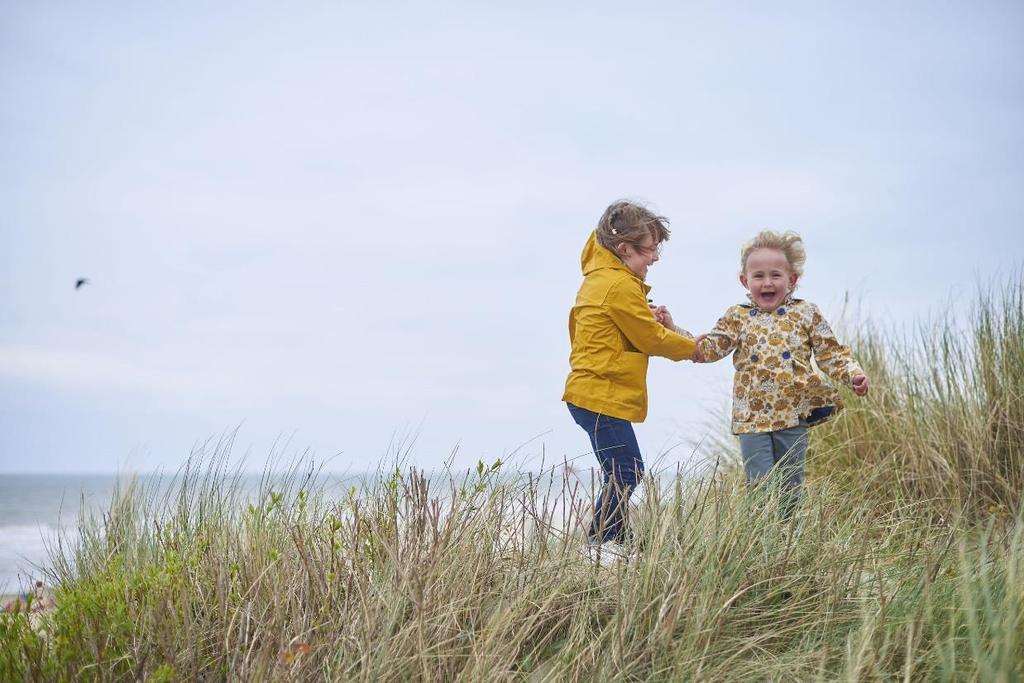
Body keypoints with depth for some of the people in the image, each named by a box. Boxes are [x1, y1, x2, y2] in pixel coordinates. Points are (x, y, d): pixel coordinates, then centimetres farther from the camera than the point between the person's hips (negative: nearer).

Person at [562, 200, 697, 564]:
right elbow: (652, 339, -10)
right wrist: (695, 349, 4)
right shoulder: (621, 285, -15)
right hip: (602, 396, -11)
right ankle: (599, 542, -2)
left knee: (623, 472, 13)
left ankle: (615, 540, 18)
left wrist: (649, 318, 12)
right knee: (625, 472, -8)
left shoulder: (597, 279, 17)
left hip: (589, 391, 11)